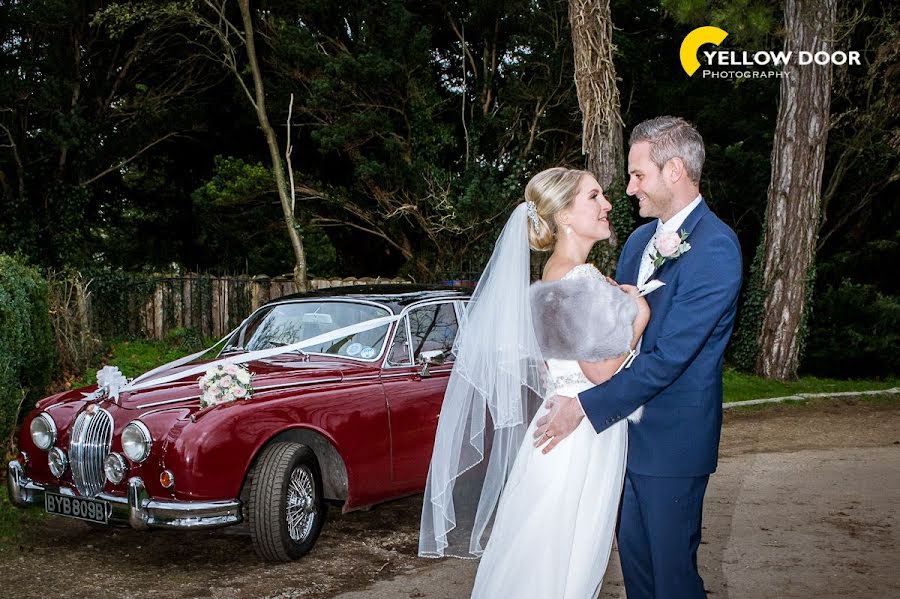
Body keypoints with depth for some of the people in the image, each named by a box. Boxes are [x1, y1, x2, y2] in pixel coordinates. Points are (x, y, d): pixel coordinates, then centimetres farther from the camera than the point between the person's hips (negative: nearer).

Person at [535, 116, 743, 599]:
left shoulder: (714, 248, -20)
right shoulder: (641, 239, 8)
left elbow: (668, 357, -24)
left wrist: (586, 406, -22)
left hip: (673, 436, -8)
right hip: (627, 424, 8)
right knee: (633, 550, 20)